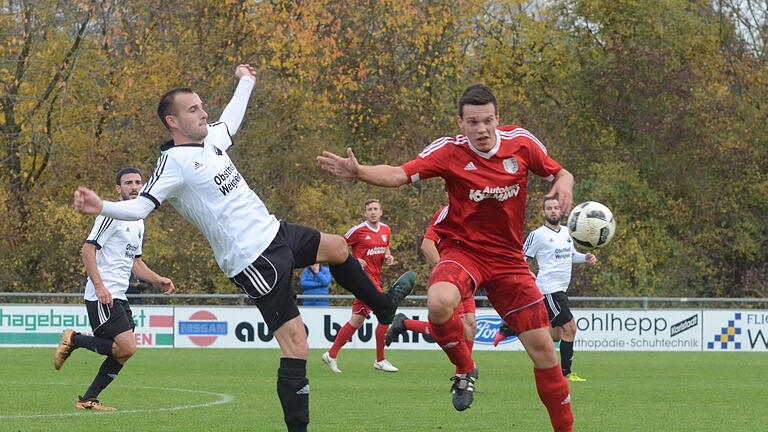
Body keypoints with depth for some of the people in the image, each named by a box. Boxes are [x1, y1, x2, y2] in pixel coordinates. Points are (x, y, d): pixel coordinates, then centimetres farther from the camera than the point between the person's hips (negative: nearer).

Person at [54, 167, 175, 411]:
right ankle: (74, 340, -2)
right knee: (126, 348, -19)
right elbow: (88, 249, -15)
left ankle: (88, 400, 11)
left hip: (119, 298, 9)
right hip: (102, 297, -9)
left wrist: (158, 280, 17)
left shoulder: (138, 223, 21)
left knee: (123, 352, 3)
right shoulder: (113, 214, -8)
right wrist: (99, 286, -23)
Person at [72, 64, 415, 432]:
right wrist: (101, 207, -44)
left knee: (337, 247, 29)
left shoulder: (210, 138, 8)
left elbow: (230, 121, 31)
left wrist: (246, 82, 45)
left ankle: (383, 305, 53)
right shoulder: (174, 162, -18)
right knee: (294, 343, -14)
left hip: (273, 232, 10)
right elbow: (140, 207, -26)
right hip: (255, 260, -10)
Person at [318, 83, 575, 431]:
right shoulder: (449, 151, -11)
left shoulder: (521, 142, -3)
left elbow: (559, 173, 11)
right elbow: (399, 174, -19)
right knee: (439, 303, -36)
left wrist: (564, 182, -13)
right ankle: (464, 369, -7)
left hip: (509, 258, 2)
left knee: (542, 347, -1)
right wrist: (359, 172, -36)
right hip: (462, 249, -2)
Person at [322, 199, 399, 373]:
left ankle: (331, 354, 20)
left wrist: (388, 258, 4)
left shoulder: (386, 230, 11)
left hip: (375, 278, 8)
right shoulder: (358, 230, -9)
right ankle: (380, 360, -6)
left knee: (357, 320, 10)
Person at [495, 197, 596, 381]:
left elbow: (571, 254, 26)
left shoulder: (566, 231, 14)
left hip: (561, 289, 9)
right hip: (549, 289, -9)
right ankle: (566, 373, -6)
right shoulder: (538, 235, -7)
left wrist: (586, 257, 7)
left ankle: (508, 329, 25)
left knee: (556, 336, 13)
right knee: (569, 327, -14)